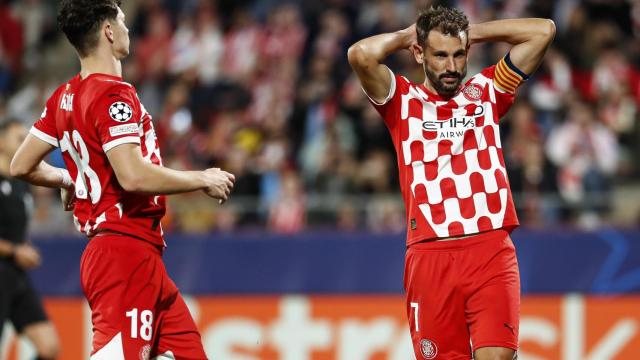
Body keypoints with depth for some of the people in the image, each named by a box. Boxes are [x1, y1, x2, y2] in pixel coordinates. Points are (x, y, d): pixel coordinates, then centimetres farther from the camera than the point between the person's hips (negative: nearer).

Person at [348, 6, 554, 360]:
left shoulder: (486, 91, 15)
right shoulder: (402, 101, 9)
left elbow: (543, 30, 11)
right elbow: (361, 55, -10)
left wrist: (475, 33, 15)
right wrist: (404, 36, 8)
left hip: (492, 251, 1)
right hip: (430, 255, -1)